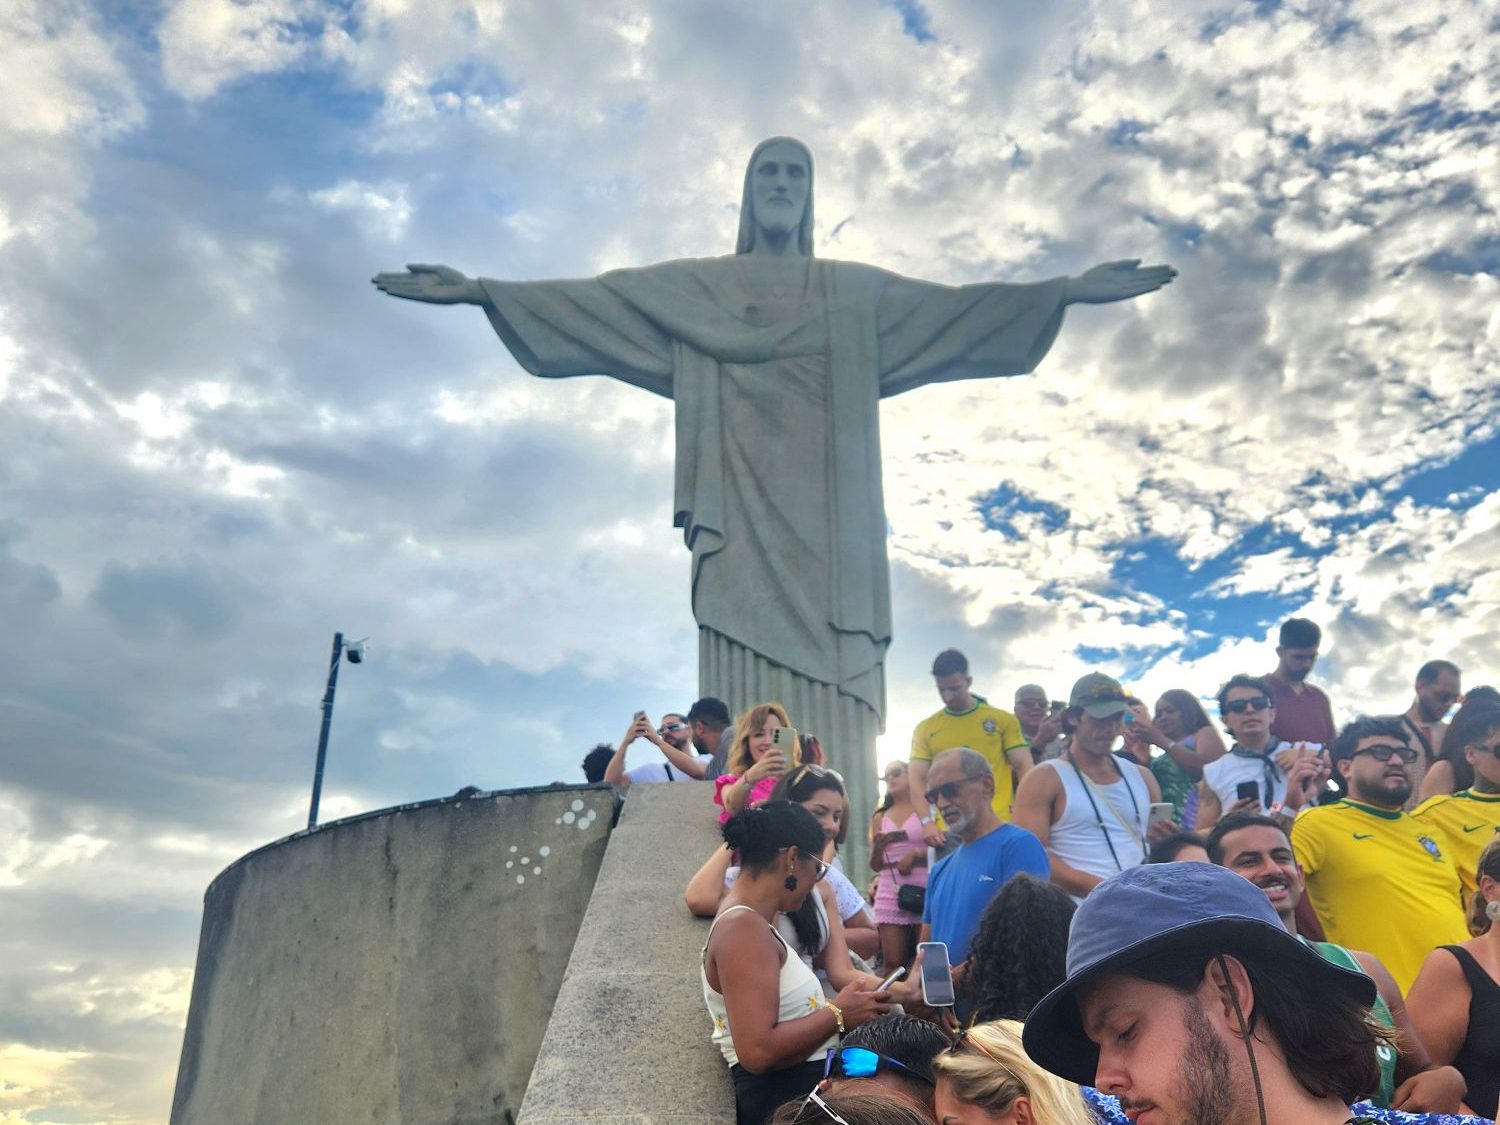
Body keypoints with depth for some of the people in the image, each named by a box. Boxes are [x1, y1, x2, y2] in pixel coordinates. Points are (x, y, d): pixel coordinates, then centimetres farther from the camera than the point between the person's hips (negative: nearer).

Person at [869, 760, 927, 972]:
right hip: (890, 893, 3)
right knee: (892, 961, -3)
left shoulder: (925, 809, 7)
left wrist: (915, 854, -14)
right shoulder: (880, 818, 17)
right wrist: (877, 847, -2)